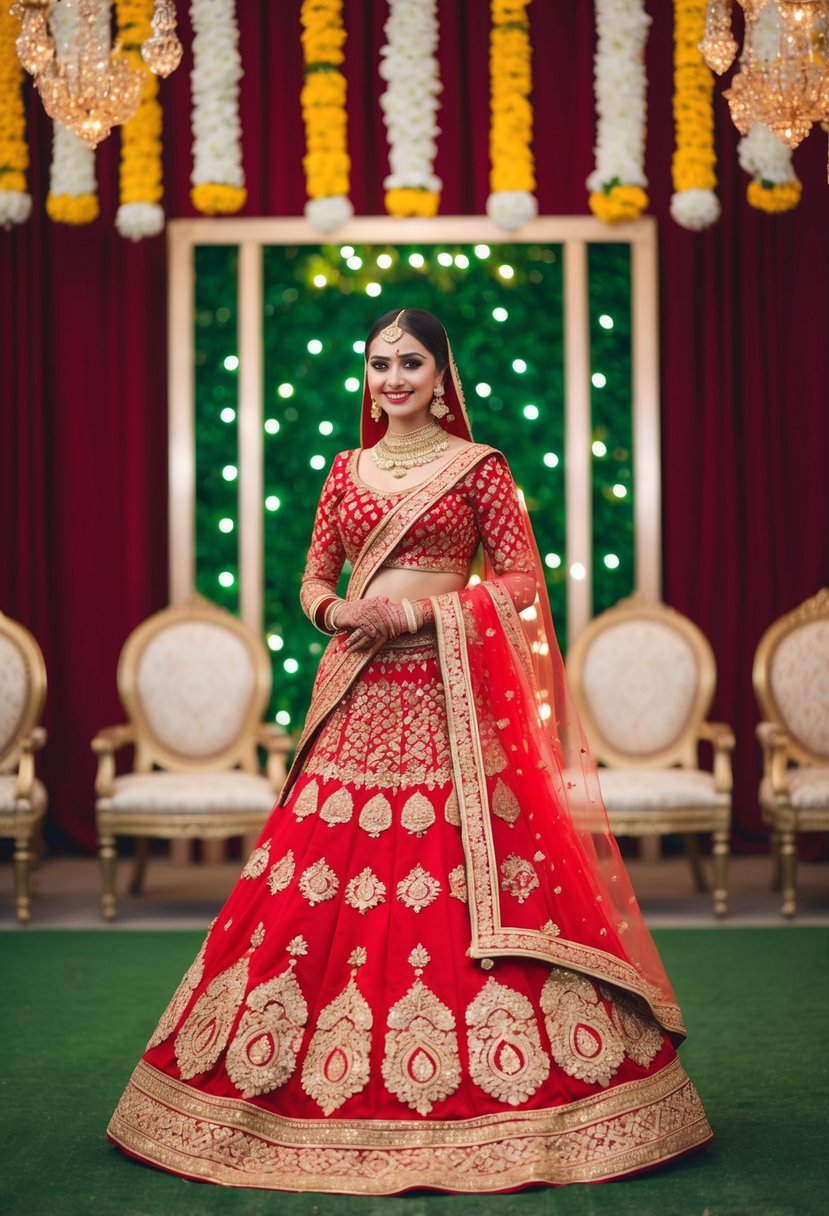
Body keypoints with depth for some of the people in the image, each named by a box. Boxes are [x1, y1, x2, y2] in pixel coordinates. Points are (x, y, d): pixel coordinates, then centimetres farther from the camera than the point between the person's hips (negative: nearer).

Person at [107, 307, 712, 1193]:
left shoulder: (478, 467, 3)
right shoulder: (347, 470, 14)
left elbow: (523, 579, -2)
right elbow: (314, 578, 16)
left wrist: (422, 612, -12)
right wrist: (336, 612, -6)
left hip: (449, 693, -4)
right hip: (359, 695, 4)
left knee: (470, 877, -6)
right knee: (323, 879, 1)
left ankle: (481, 1086, 4)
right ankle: (332, 1075, 12)